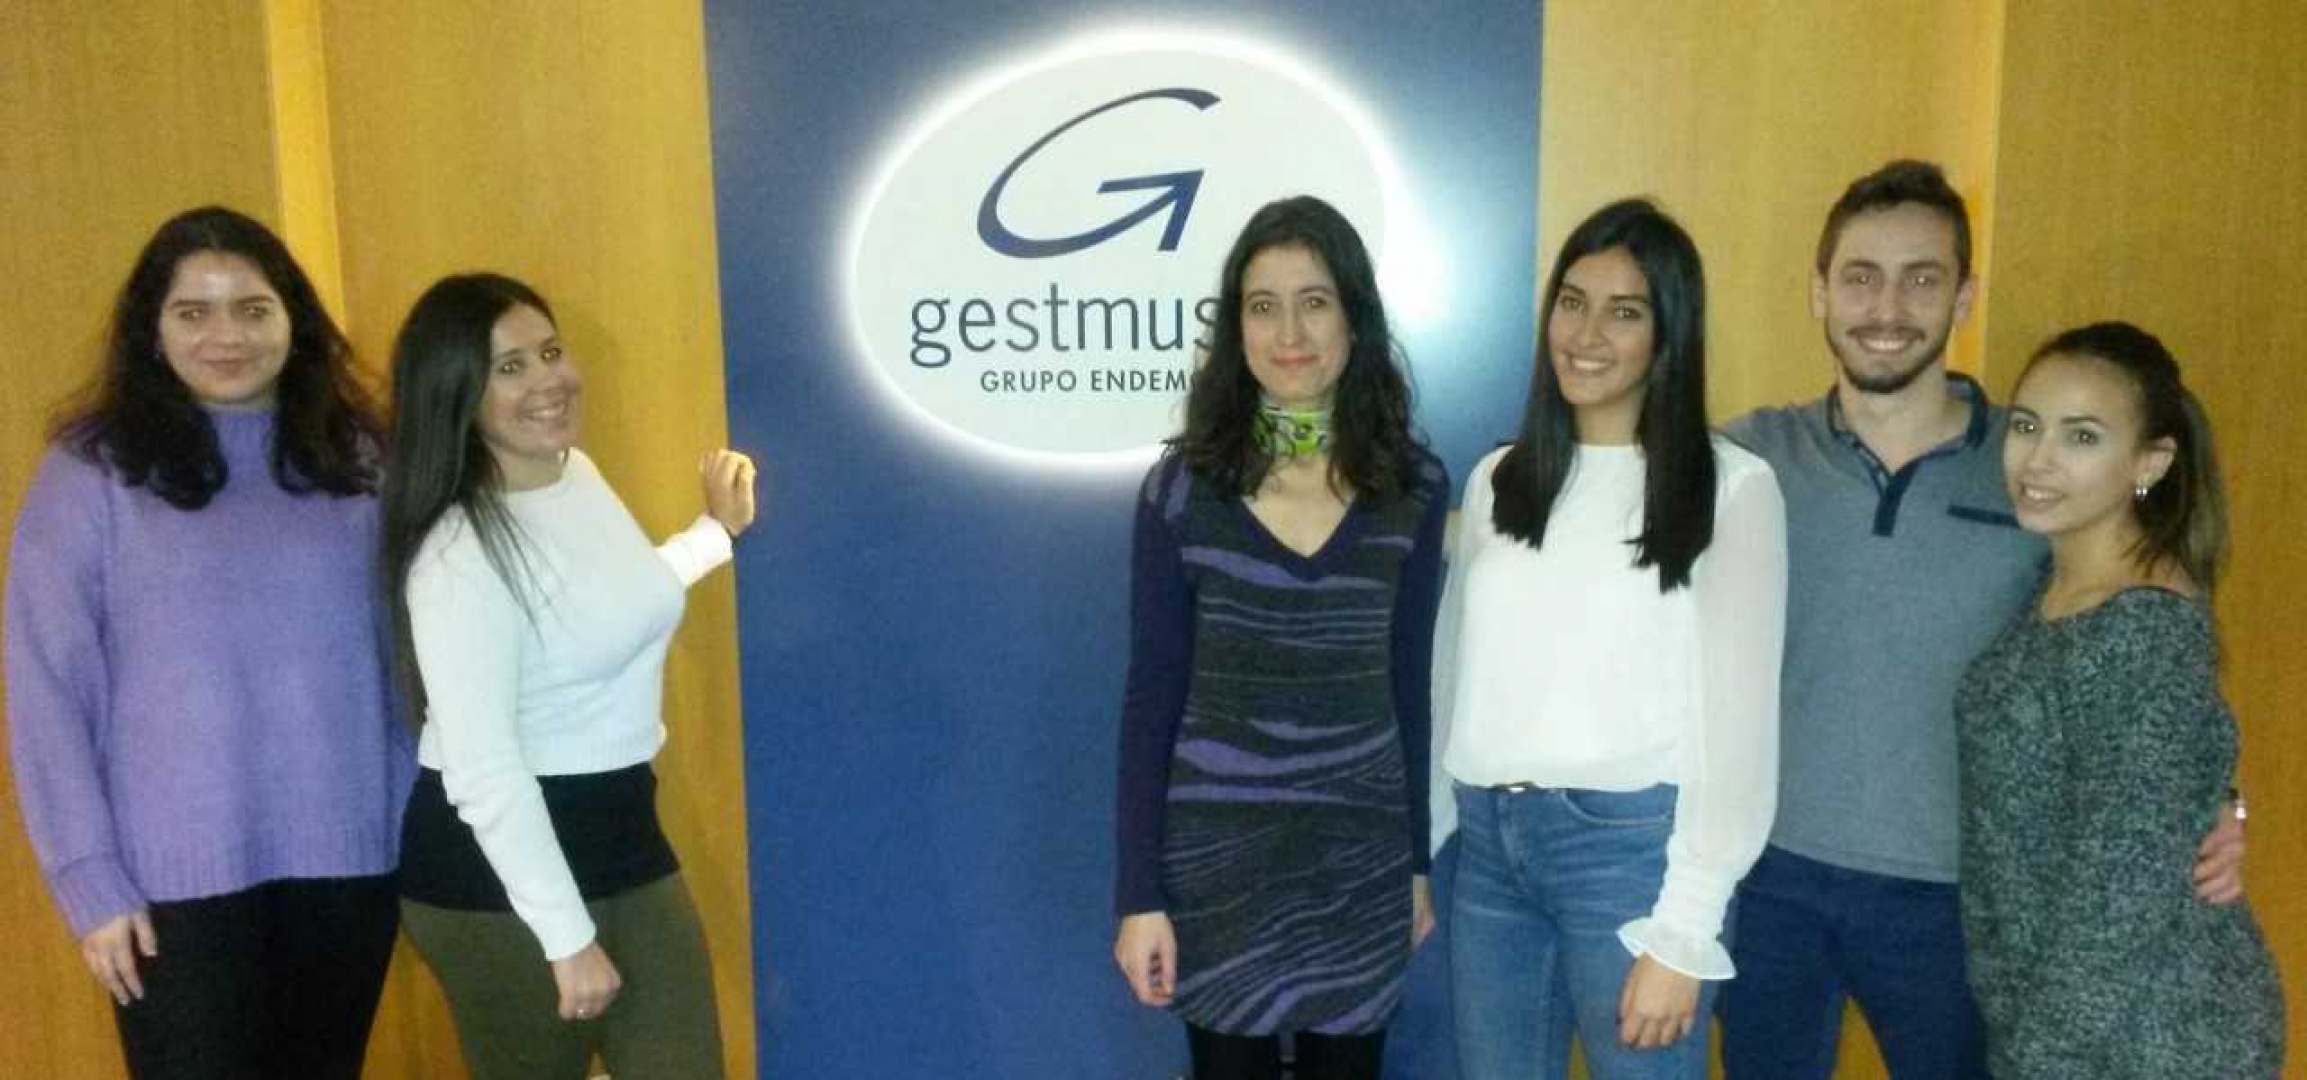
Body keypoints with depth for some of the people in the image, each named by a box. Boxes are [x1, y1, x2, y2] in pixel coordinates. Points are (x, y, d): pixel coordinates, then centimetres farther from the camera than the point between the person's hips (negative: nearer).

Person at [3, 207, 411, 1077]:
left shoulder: (356, 459, 3)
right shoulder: (91, 470, -4)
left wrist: (425, 836, 1)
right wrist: (88, 879, -8)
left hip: (347, 858, 3)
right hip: (178, 876, -3)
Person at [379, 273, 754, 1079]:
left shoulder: (580, 473, 3)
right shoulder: (460, 556, -22)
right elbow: (482, 771, -24)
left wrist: (718, 530, 31)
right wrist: (568, 939, -21)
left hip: (622, 834, 8)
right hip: (501, 865, -8)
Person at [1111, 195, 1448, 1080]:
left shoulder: (1415, 487, -2)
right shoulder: (1181, 489, -8)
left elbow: (1409, 685, 5)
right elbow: (1151, 700, -5)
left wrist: (1418, 861, 9)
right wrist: (1138, 892, -7)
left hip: (1361, 851, 2)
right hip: (1217, 847, -1)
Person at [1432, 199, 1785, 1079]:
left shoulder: (1733, 487, -5)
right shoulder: (1497, 479, 10)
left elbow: (1738, 717, -8)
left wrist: (1682, 932, -11)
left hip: (1631, 844, -4)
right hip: (1489, 843, 5)